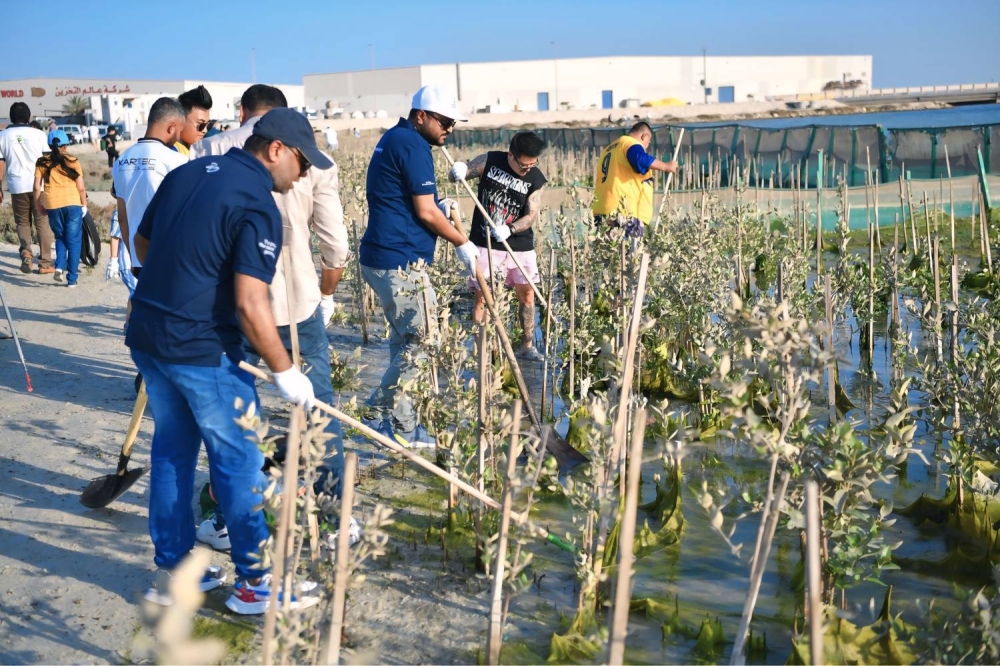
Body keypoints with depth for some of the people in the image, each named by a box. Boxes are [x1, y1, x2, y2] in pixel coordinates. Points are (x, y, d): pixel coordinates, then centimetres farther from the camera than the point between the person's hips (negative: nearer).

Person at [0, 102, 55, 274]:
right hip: (39, 185, -1)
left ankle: (26, 252, -10)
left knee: (23, 222, 16)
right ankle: (45, 263, 8)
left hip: (17, 186, 1)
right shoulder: (38, 134, 0)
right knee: (42, 223, 8)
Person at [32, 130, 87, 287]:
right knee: (73, 240, 6)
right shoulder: (72, 161, 3)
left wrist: (38, 207, 14)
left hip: (52, 205, 2)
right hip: (72, 203, -2)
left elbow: (37, 187, 3)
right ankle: (72, 278, 5)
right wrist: (84, 205, 14)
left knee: (60, 238, 22)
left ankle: (59, 266, 1)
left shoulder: (42, 162, 7)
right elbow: (81, 187, 1)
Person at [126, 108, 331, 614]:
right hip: (202, 350, -8)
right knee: (239, 461, 5)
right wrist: (285, 372, -14)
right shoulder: (258, 206, -16)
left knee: (171, 451, 18)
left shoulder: (186, 173, 8)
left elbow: (142, 244, 18)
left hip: (146, 337, 8)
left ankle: (171, 571, 28)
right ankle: (255, 583, 15)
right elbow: (250, 306, -22)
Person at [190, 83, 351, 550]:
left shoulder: (208, 152, 1)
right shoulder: (312, 159, 0)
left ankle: (230, 522, 21)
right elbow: (335, 247, -1)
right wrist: (326, 295, 16)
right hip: (298, 301, 0)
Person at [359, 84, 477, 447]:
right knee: (420, 343, -3)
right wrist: (463, 244, -4)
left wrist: (439, 205, 12)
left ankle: (397, 421, 23)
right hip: (400, 262, -11)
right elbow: (426, 213, -15)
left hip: (382, 257, 11)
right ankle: (379, 411, 3)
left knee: (406, 342, 17)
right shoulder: (413, 145, -14)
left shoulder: (394, 138, 18)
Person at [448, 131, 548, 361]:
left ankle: (528, 346, 20)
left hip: (519, 244, 2)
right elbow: (454, 177, 0)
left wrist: (509, 229, -29)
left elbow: (532, 215, -10)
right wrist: (457, 172, -26)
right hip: (485, 243, -2)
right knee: (481, 294, -2)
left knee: (526, 293, 7)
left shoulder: (536, 178, -6)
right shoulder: (488, 161, -9)